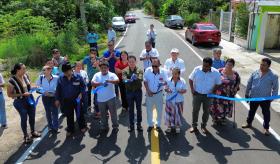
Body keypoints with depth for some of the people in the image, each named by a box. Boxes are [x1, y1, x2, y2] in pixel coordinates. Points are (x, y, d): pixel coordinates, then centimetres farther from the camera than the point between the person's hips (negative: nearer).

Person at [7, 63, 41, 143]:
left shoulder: (26, 76, -7)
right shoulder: (12, 81, -22)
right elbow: (9, 94, -16)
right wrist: (22, 94, -23)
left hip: (30, 99, 6)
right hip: (20, 102, -5)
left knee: (32, 116, 18)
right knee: (24, 119, 10)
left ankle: (33, 132, 41)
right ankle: (26, 136, 30)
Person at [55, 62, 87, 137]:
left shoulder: (78, 77, -12)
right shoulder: (61, 79, -4)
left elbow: (83, 86, -3)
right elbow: (58, 90, 3)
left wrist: (81, 93, -18)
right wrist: (57, 99, 2)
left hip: (76, 99, -2)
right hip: (66, 101, 2)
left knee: (79, 114, 13)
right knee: (69, 116, 14)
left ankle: (82, 127, 34)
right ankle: (70, 129, 30)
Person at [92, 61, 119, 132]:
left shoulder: (112, 75, -3)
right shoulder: (97, 75, 3)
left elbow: (117, 81, -19)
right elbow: (93, 83, -9)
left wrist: (109, 81, -34)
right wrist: (101, 83, -24)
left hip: (111, 98, -2)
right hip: (101, 99, 2)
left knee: (113, 113, 6)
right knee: (103, 114, 15)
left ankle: (115, 126, 22)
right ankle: (104, 127, 32)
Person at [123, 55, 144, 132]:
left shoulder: (139, 70, -4)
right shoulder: (125, 71, -2)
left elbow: (140, 79, -20)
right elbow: (124, 79, -18)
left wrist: (136, 78, -42)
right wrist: (129, 80, -39)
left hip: (138, 91, 0)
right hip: (129, 91, 1)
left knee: (139, 108, 9)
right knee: (130, 109, 11)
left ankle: (139, 124, 23)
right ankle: (131, 125, 24)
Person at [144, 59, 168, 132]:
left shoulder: (163, 71, -16)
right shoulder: (148, 70, -15)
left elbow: (166, 81, -4)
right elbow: (145, 82, -6)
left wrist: (163, 83, -27)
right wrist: (148, 91, -13)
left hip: (159, 93, 0)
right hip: (150, 93, 0)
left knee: (159, 110, 12)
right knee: (149, 110, 12)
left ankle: (158, 125, 32)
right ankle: (150, 124, 31)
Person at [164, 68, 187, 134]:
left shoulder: (182, 81, -6)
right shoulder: (169, 80, -6)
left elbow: (185, 90, 0)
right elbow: (166, 88, 1)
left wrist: (181, 91, -21)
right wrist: (167, 90, -21)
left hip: (179, 101, 0)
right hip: (170, 100, 0)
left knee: (178, 113, 8)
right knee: (169, 113, 6)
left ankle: (177, 127, 28)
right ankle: (169, 126, 24)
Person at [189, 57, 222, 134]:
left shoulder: (216, 73, -11)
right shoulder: (197, 69, -10)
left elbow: (218, 84, 1)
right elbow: (190, 79, 1)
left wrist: (212, 92, -9)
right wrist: (192, 89, -8)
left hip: (208, 95, 1)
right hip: (197, 94, 0)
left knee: (206, 111, 11)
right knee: (195, 110, 5)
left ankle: (203, 126, 30)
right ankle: (194, 126, 20)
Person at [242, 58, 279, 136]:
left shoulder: (273, 76, -12)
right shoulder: (255, 73, -4)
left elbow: (275, 88, -3)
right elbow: (249, 84, 5)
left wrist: (273, 97, -6)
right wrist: (247, 93, 9)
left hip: (265, 99, -3)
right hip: (253, 97, 3)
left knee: (266, 113, 11)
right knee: (251, 111, 19)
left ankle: (266, 128, 26)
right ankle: (249, 123, 39)